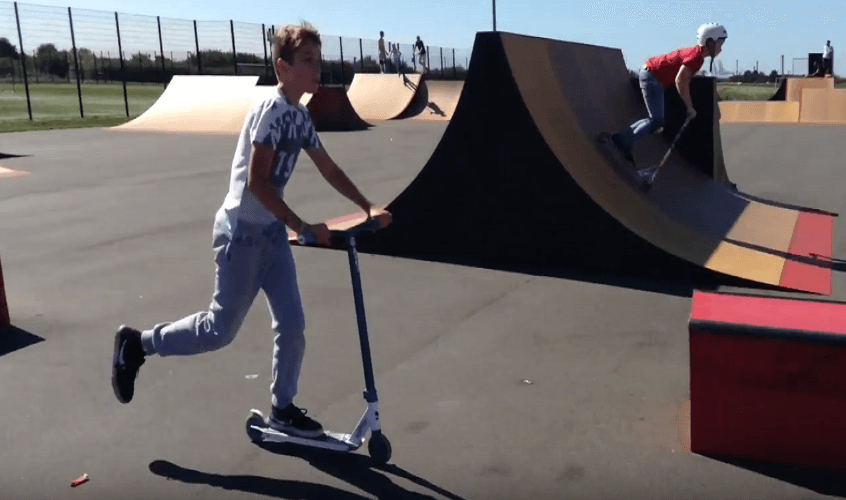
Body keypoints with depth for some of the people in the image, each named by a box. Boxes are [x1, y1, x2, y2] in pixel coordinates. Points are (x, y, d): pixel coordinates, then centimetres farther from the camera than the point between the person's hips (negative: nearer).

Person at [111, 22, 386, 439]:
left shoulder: (300, 117, 9)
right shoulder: (271, 109, -18)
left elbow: (330, 171, 17)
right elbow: (257, 181, -23)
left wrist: (368, 208, 12)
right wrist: (302, 227, -23)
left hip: (271, 232, 8)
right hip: (242, 232, -8)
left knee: (292, 324, 7)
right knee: (220, 329, 3)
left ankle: (282, 409, 23)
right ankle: (137, 343, 24)